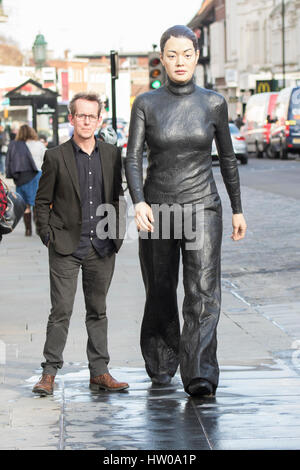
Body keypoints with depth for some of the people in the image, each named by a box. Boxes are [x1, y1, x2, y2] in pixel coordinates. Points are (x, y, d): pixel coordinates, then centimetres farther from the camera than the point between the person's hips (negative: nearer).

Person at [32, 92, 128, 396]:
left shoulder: (111, 155, 7)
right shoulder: (56, 157, -2)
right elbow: (42, 202, 2)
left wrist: (118, 234, 7)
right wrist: (47, 237, -4)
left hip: (102, 247, 3)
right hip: (66, 248, -3)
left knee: (98, 311, 9)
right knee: (61, 311, -5)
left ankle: (99, 372, 15)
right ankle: (49, 373, 2)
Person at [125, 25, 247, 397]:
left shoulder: (213, 103, 2)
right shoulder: (146, 104, -1)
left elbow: (227, 159, 11)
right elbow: (132, 159, -8)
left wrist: (238, 209, 14)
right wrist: (138, 203, -24)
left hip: (201, 207, -1)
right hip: (157, 209, 1)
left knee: (203, 292, -14)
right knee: (160, 293, 11)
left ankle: (200, 376, -20)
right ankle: (161, 366, 31)